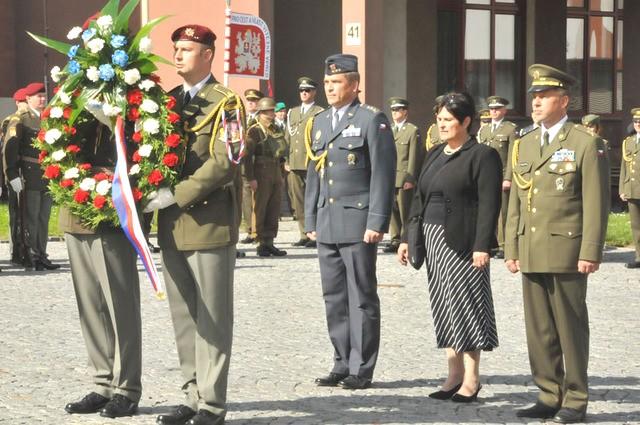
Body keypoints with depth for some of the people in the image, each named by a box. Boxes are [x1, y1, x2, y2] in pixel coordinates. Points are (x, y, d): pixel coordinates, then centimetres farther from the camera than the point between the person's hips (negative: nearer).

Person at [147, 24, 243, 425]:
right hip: (172, 227, 7)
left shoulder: (225, 103, -6)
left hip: (210, 223, -7)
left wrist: (175, 195, -18)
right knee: (184, 317, 11)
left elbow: (223, 163, -15)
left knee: (212, 318, -2)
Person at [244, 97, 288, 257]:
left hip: (276, 173, 7)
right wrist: (250, 177, -17)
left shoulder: (277, 129, 14)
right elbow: (247, 155, -12)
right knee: (261, 209, -2)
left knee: (274, 209, 7)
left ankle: (269, 242, 14)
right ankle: (262, 244, 2)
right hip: (262, 174, -7)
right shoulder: (254, 131, -7)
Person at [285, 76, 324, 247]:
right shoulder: (292, 112, 18)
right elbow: (288, 138, 18)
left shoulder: (320, 113, 0)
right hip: (295, 164, 5)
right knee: (298, 202, 5)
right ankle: (304, 235, 11)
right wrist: (286, 161, 11)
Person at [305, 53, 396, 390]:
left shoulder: (372, 120, -4)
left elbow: (383, 175, -9)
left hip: (357, 224, -7)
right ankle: (342, 364, 17)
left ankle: (362, 369, 4)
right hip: (327, 225, 7)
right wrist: (310, 220, 15)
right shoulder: (319, 123, 17)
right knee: (334, 298, 9)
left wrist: (376, 223, -15)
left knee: (362, 298, -1)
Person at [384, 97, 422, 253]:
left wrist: (410, 179, -12)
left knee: (404, 211, -4)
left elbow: (413, 157, -7)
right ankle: (396, 239, 11)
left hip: (403, 178, -6)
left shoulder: (413, 131, -2)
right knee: (392, 210, 5)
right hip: (389, 178, 6)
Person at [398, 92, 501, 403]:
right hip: (434, 240, 7)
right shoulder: (435, 154, 16)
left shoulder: (482, 156, -7)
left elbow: (489, 205, -13)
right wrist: (407, 238, 14)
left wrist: (482, 246, -20)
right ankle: (454, 374, 16)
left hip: (462, 243, -7)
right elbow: (419, 198, 18)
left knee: (465, 306, -4)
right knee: (443, 307, 9)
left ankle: (471, 379, 3)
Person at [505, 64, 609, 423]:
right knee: (539, 329, 8)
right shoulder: (524, 145, 15)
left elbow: (596, 203, -8)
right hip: (531, 254, 6)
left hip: (566, 252, -6)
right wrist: (512, 249, 12)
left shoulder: (586, 144, -4)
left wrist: (590, 253, -13)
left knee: (571, 327, 0)